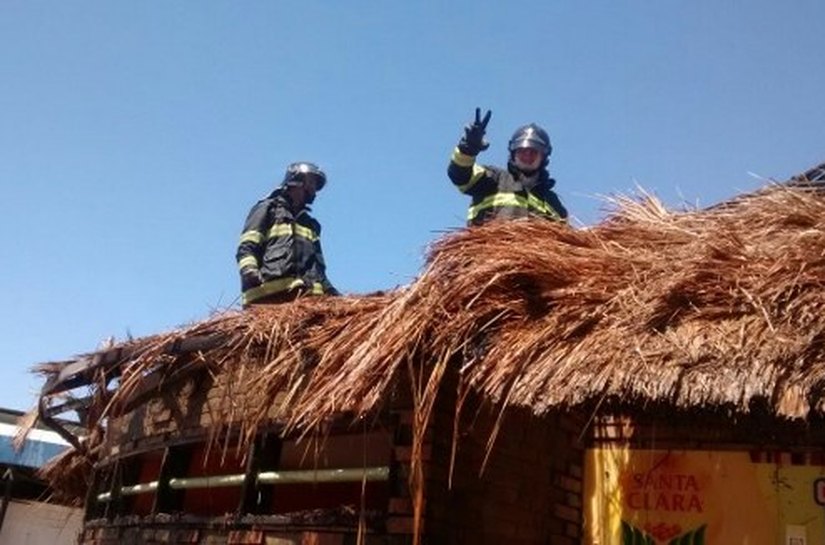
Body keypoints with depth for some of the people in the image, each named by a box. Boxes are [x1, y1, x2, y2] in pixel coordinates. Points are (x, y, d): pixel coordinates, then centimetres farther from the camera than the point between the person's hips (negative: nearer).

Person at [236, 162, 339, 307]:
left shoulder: (311, 225, 34)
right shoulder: (269, 209, 16)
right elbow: (246, 247, 4)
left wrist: (328, 289, 17)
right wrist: (249, 271, -16)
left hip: (308, 293, 5)